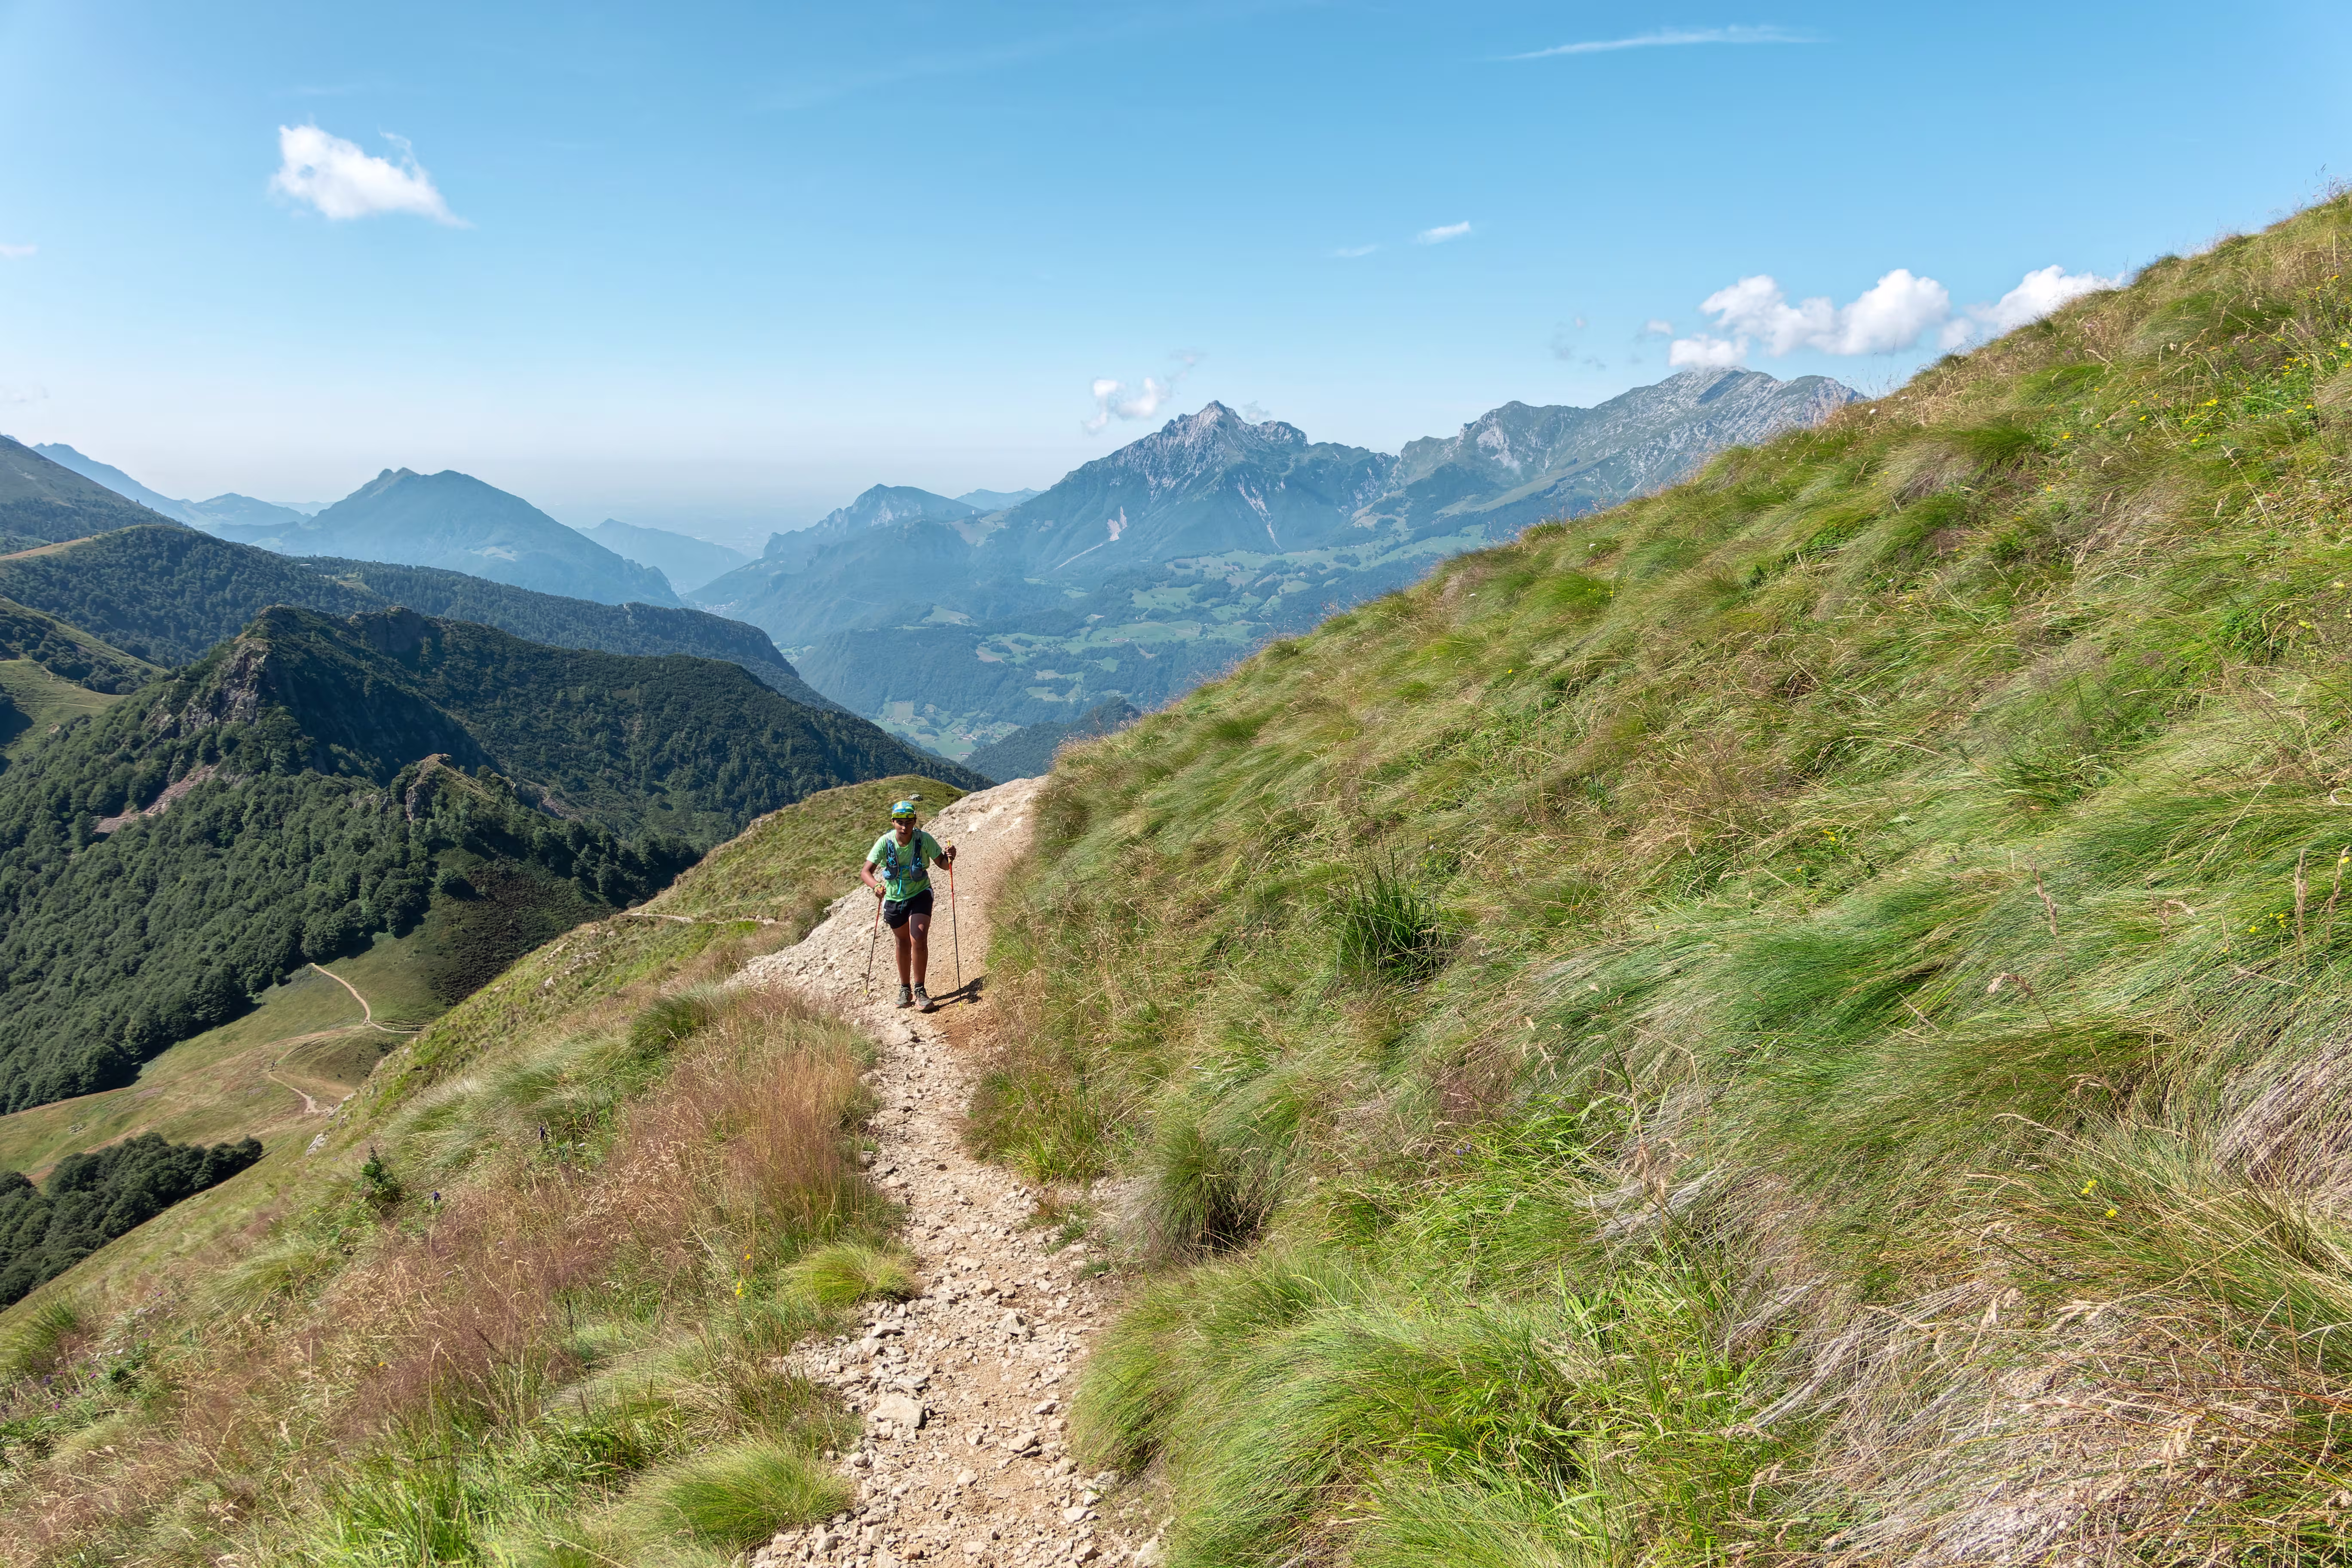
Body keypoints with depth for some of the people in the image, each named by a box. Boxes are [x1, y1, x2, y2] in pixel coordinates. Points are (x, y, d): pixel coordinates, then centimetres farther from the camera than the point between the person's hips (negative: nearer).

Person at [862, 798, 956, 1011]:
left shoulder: (924, 839, -20)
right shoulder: (885, 842, -20)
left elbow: (943, 864, -11)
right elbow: (866, 872, -25)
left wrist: (949, 857, -35)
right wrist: (876, 886, -46)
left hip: (920, 895, -1)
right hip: (894, 898, 1)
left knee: (919, 940, -19)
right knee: (903, 944, 14)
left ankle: (919, 989, -7)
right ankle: (905, 989, 31)